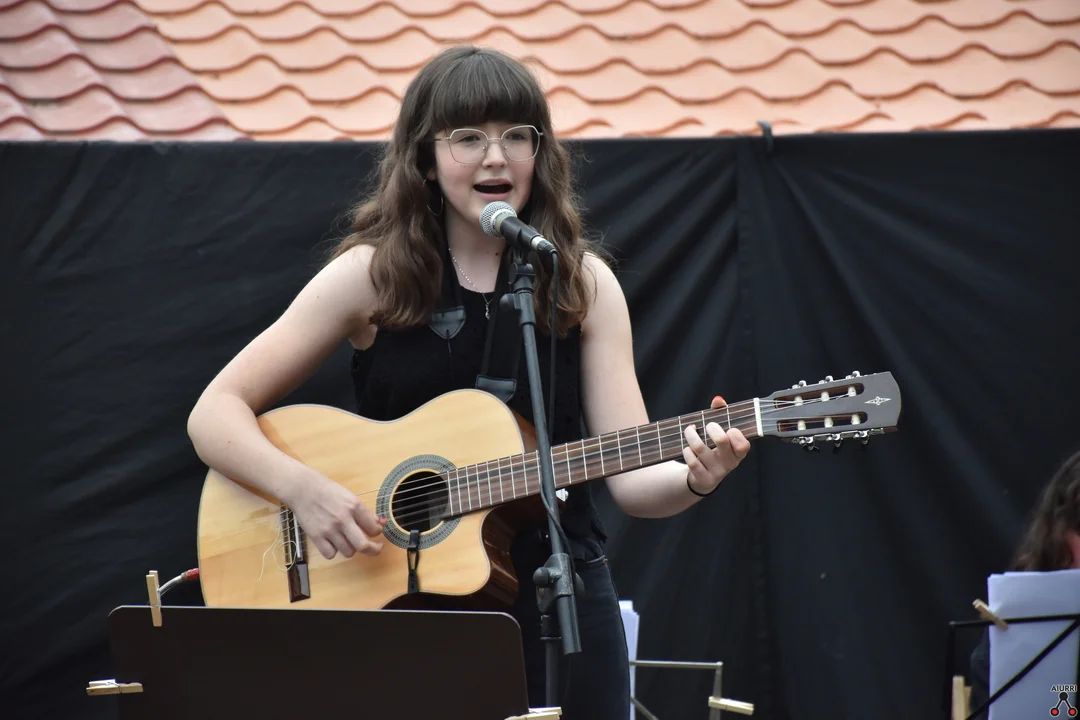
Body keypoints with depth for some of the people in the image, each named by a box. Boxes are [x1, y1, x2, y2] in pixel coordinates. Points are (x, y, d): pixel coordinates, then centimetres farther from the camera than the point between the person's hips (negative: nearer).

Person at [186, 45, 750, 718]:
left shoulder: (584, 283, 0)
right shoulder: (372, 275, -5)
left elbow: (630, 475, -5)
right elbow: (215, 414, -5)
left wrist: (694, 479, -27)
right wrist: (303, 488, -22)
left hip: (562, 603, 1)